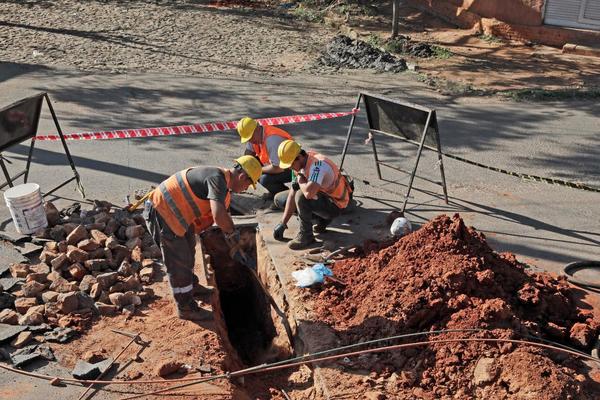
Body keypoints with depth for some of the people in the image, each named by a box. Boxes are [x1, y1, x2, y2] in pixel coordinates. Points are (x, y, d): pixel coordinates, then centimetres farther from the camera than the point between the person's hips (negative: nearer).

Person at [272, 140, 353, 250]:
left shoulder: (318, 164, -32)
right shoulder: (299, 165, -5)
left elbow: (309, 193, -46)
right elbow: (293, 193, -1)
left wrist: (300, 181, -22)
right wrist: (283, 224, -3)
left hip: (335, 204, -9)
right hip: (321, 195, 9)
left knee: (301, 197, -35)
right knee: (280, 199, 9)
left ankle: (306, 236, -14)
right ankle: (321, 219, 9)